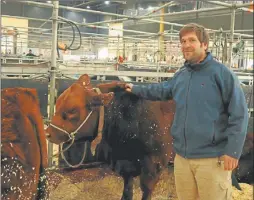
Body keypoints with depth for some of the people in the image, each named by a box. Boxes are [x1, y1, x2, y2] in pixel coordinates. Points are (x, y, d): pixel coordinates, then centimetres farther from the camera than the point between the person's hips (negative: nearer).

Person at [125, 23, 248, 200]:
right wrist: (136, 89, 39)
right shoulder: (180, 75, 11)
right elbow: (163, 90, 31)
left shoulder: (221, 72, -9)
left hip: (212, 158, -6)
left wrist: (233, 151, -16)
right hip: (182, 156, 7)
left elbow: (239, 114, -11)